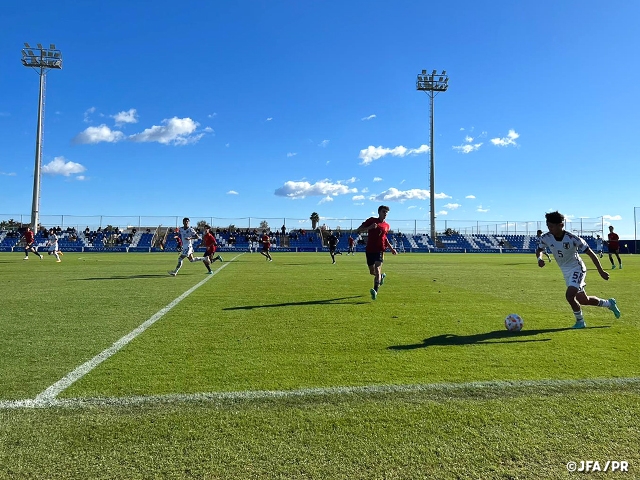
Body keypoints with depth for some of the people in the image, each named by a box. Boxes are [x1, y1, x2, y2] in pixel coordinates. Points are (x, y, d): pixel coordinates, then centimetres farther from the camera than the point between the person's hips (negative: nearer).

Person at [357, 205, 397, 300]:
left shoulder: (386, 226, 12)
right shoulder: (371, 220, 1)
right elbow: (359, 230, -3)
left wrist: (391, 248, 20)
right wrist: (369, 227, -19)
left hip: (380, 250, 0)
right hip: (370, 250, 0)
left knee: (377, 269, -19)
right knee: (372, 272, 10)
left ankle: (375, 291, -26)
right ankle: (381, 276, 44)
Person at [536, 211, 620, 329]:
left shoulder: (573, 239, -25)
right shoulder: (546, 238, -14)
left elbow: (591, 254, -16)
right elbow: (539, 250, 5)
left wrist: (601, 271, -14)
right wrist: (539, 258, -18)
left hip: (577, 269, -6)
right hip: (566, 272, 6)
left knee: (569, 296, -22)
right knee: (583, 300, 15)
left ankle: (580, 321, 3)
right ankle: (609, 303, 42)